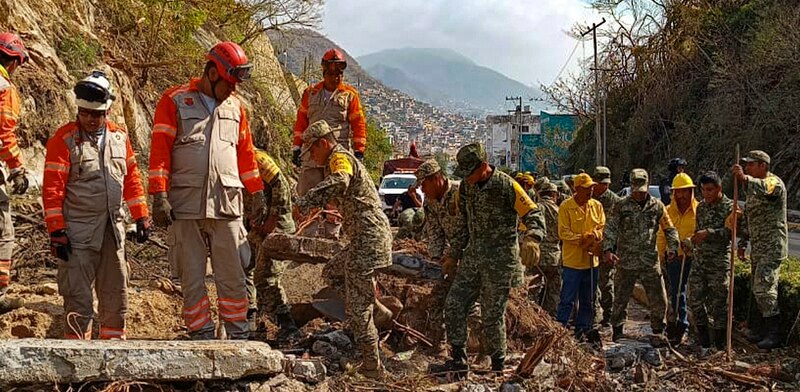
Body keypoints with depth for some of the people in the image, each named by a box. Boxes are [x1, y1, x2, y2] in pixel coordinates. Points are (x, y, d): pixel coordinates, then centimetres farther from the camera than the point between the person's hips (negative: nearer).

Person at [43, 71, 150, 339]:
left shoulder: (119, 137, 8)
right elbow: (52, 188, -10)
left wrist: (141, 217, 11)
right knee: (79, 298, -2)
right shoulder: (64, 139, -7)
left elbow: (131, 178, 14)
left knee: (116, 294, 12)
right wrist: (56, 231, -14)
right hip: (78, 232, -5)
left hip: (113, 229, 5)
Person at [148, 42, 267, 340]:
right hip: (185, 206, -3)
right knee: (192, 279, 4)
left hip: (227, 205, 3)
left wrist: (257, 193, 19)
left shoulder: (235, 106, 16)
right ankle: (201, 338, 12)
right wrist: (159, 197, -10)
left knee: (232, 277, 4)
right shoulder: (174, 101, 2)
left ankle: (239, 336, 13)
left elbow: (246, 153, 22)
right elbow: (160, 150, -3)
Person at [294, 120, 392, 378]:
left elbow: (339, 182, -35)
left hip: (368, 238, -11)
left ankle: (372, 366, 2)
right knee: (332, 273, 24)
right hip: (365, 239, 11)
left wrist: (303, 203, -35)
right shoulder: (340, 159, 22)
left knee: (358, 307, -6)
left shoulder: (340, 158, -10)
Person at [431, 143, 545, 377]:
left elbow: (534, 215, -15)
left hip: (500, 260, -7)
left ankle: (498, 366, 16)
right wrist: (454, 254, 22)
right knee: (454, 305, 1)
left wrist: (531, 238, -35)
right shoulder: (466, 187, 8)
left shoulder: (506, 185, -13)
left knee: (492, 315, -1)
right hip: (473, 256, 7)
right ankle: (458, 360, 10)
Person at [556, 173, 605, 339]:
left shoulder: (597, 205, 7)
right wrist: (582, 238, -20)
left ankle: (582, 329, 24)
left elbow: (602, 228, 8)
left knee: (588, 300, 13)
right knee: (568, 299, -2)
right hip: (573, 261, -5)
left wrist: (594, 236, -13)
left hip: (592, 260, 5)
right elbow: (563, 232, -10)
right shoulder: (566, 206, -8)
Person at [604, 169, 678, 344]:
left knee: (658, 298, 2)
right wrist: (607, 249, -19)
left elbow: (669, 229, 10)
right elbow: (610, 229, -5)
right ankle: (617, 329, 28)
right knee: (621, 298, 9)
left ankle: (658, 332, 18)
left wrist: (672, 247, -6)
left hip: (650, 262, 1)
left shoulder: (657, 206, 5)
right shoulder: (621, 206, 1)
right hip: (625, 262, -1)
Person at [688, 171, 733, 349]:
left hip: (719, 262, -6)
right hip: (699, 260, 6)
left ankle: (719, 343, 11)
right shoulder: (701, 206, 13)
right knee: (695, 299, 4)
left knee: (718, 301, -1)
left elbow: (731, 231, -19)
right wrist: (694, 240, 12)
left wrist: (709, 233, -25)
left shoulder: (729, 207, -7)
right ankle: (703, 339, 18)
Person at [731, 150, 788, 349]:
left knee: (764, 287, -13)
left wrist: (744, 178, -57)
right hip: (758, 247, 10)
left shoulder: (774, 182, -12)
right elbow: (747, 217, 23)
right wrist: (743, 242, 18)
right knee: (758, 288, 13)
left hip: (772, 247, -9)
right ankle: (766, 327, 22)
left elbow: (764, 189, -39)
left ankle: (775, 334, -8)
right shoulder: (753, 186, 17)